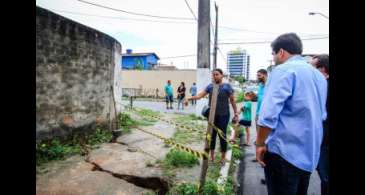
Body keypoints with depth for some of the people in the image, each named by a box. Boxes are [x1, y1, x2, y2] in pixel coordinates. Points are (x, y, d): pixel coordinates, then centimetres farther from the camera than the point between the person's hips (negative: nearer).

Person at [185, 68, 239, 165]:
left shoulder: (227, 86, -4)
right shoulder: (210, 86, 4)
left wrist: (236, 113, -1)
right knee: (212, 135, 10)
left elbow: (232, 100, 0)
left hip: (223, 115, -3)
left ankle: (223, 157, 21)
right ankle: (211, 156, 26)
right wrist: (189, 98, -18)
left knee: (222, 135, 5)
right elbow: (200, 95, -4)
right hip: (212, 115, 3)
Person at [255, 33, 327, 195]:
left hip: (284, 151, -8)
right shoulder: (318, 75, 13)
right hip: (309, 154, 9)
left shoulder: (283, 70, -13)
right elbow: (321, 115, 22)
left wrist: (260, 143, -12)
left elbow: (269, 113, -22)